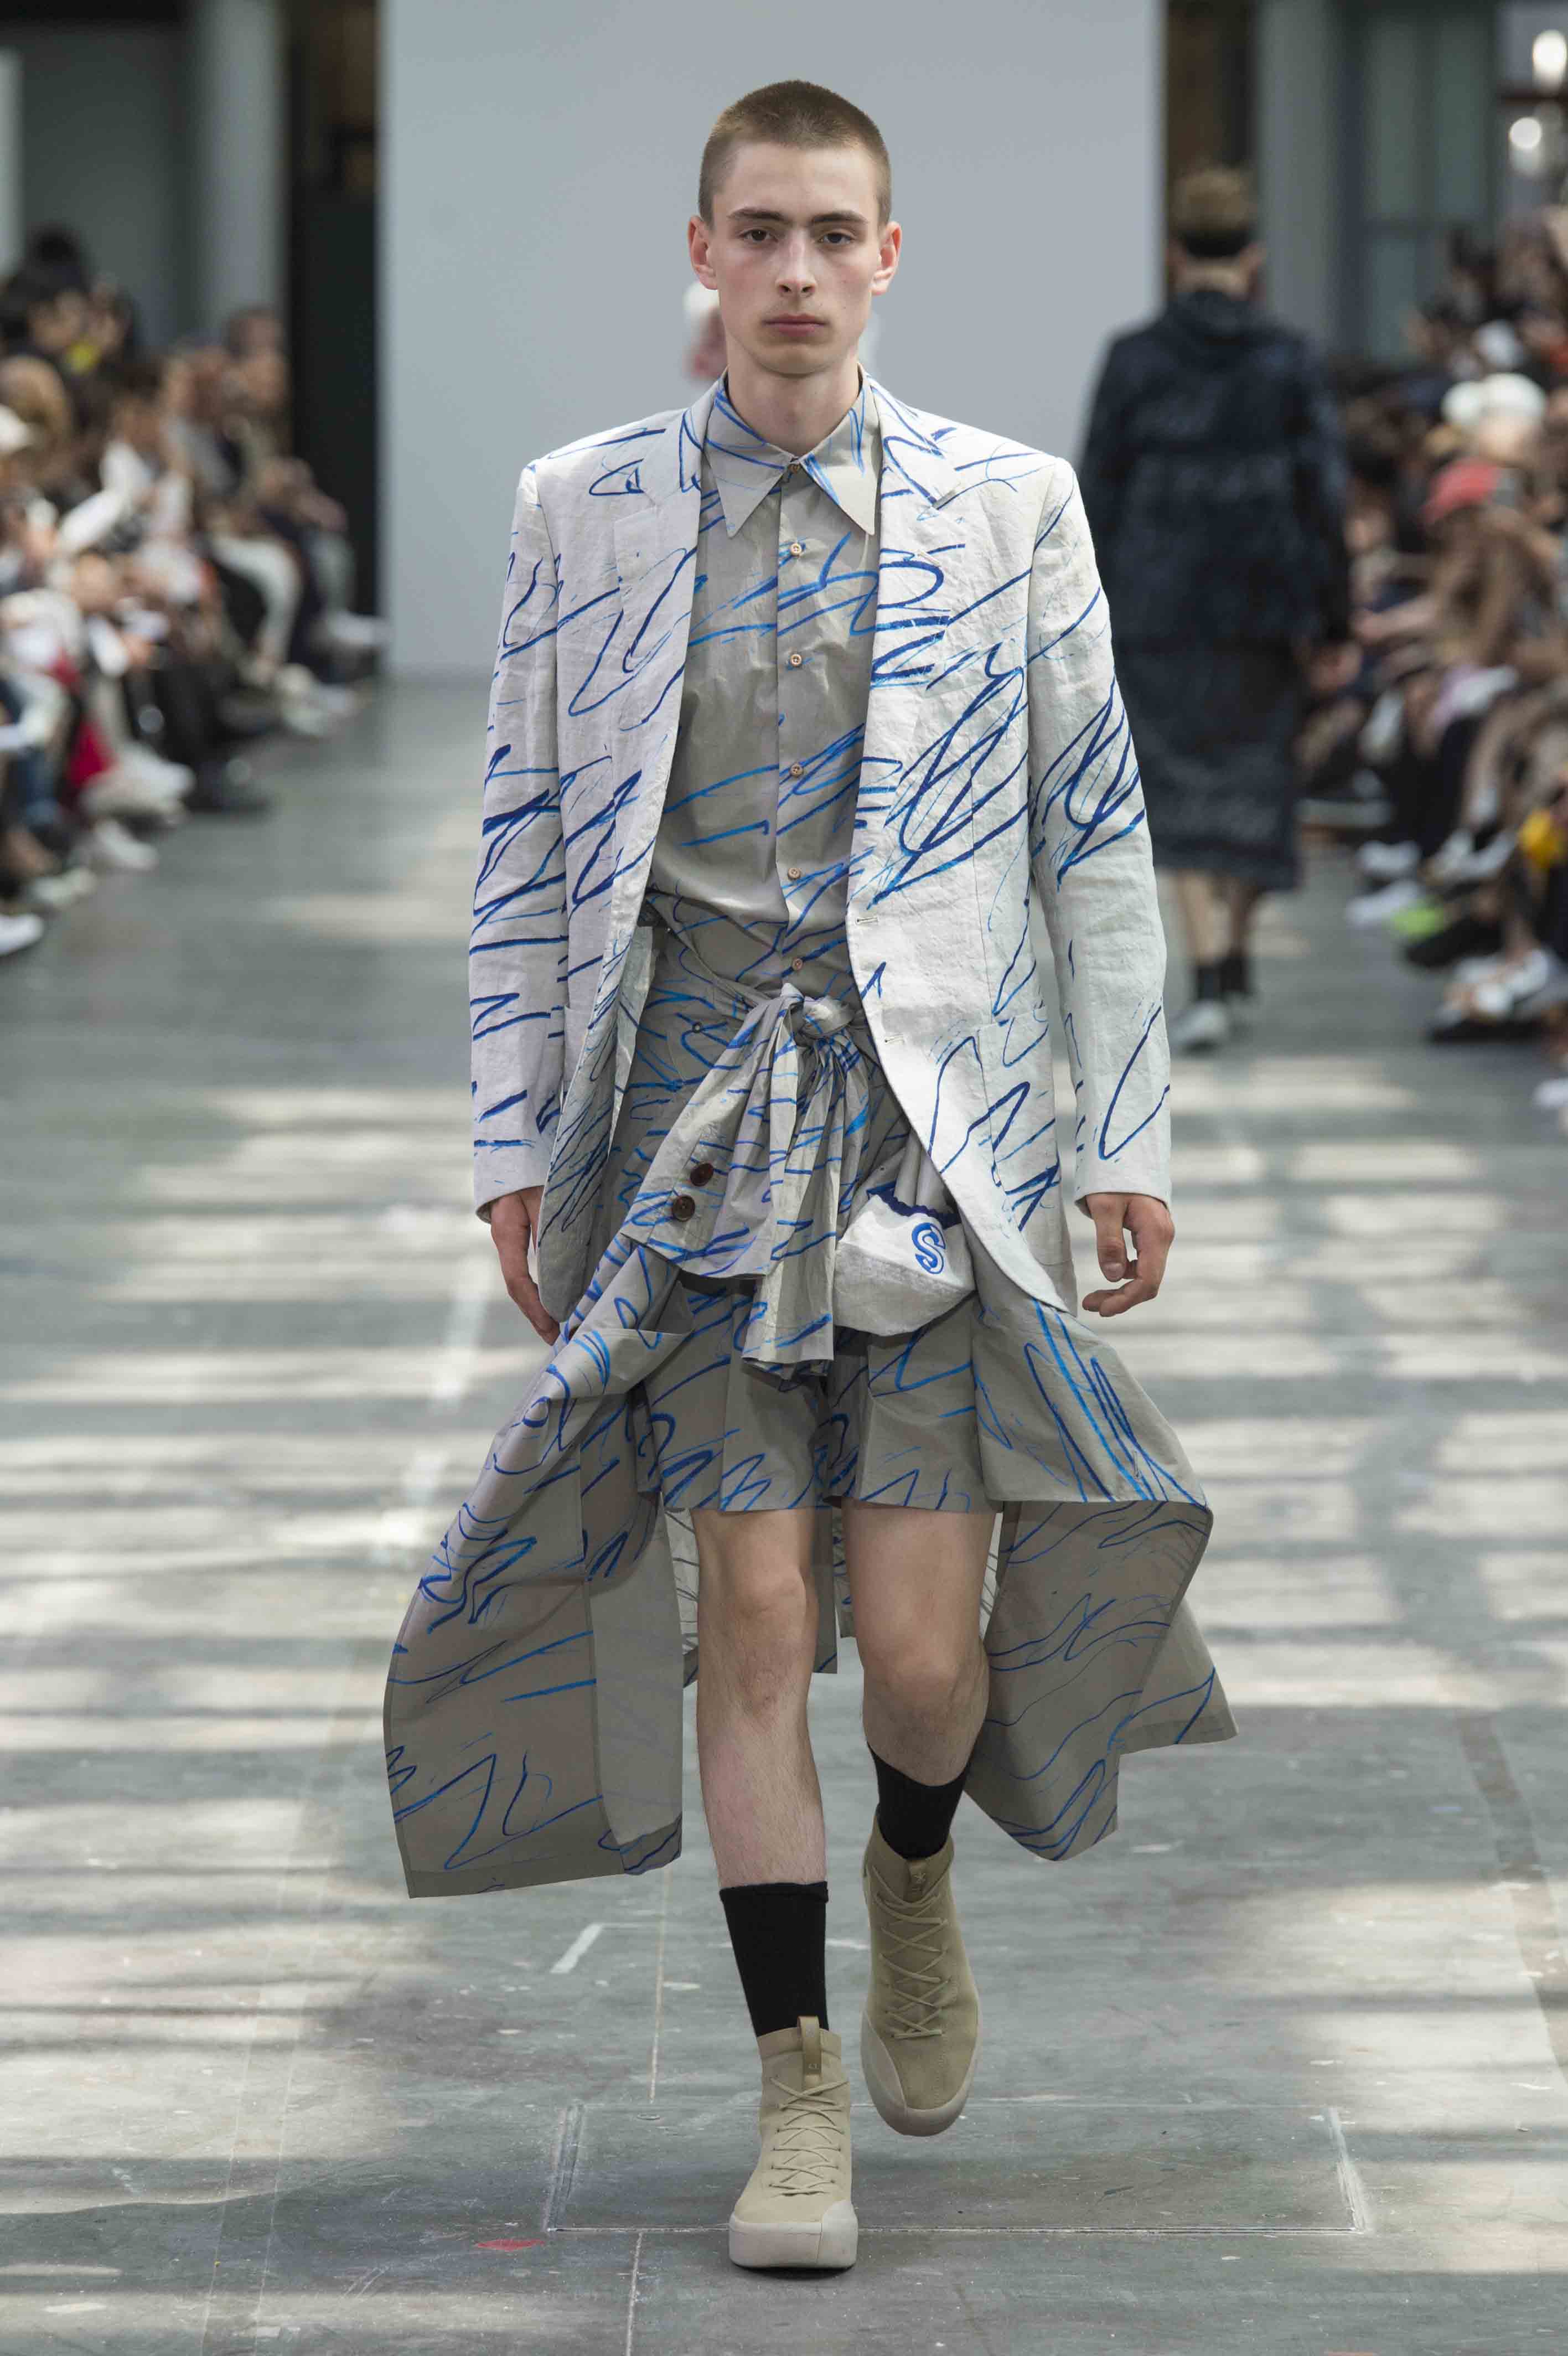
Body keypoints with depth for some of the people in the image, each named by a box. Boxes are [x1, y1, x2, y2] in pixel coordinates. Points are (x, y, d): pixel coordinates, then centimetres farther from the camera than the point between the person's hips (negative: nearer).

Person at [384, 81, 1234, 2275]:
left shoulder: (1008, 506, 3)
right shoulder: (587, 510, 4)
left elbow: (1096, 835, 7)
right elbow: (528, 843, 9)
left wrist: (1130, 1134, 4)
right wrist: (519, 1140, 5)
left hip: (935, 1114, 0)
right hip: (699, 1124, 0)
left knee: (920, 1633, -5)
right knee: (752, 1613, -3)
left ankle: (919, 1873, 30)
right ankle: (802, 2087, 9)